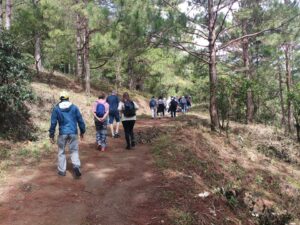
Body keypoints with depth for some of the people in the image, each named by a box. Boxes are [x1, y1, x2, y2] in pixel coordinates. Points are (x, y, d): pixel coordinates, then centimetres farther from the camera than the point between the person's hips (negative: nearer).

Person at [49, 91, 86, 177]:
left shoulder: (56, 108, 1)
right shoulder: (74, 107, 3)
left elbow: (53, 123, 0)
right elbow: (80, 120, 5)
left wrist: (51, 135, 6)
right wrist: (82, 131, 15)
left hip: (62, 133, 0)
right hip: (73, 133, 1)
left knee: (61, 152, 13)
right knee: (74, 150, 10)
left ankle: (62, 170, 18)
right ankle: (76, 166, -11)